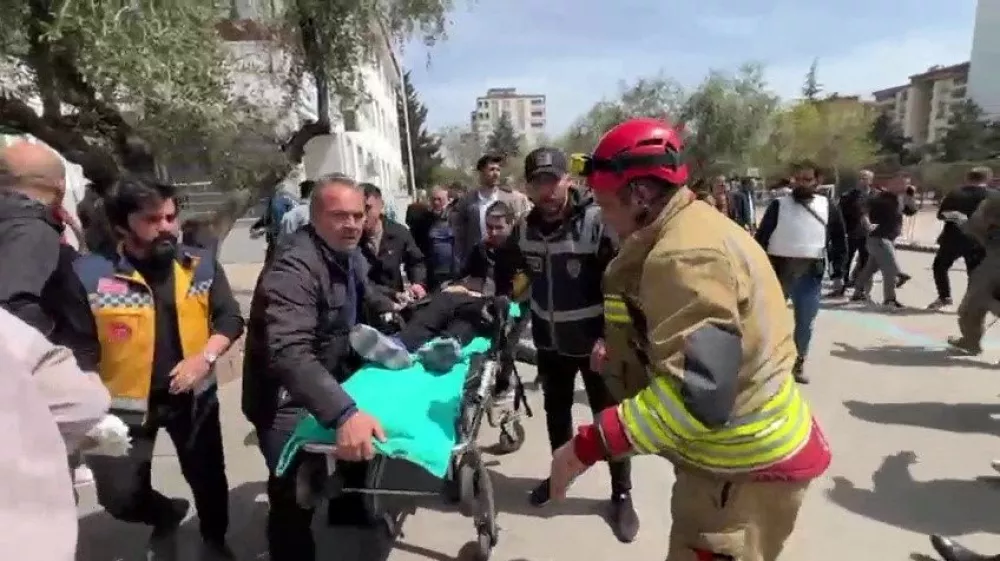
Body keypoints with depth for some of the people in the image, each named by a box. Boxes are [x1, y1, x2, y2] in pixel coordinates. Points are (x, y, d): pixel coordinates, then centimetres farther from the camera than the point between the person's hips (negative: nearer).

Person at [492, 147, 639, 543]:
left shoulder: (596, 222, -20)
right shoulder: (524, 229, -2)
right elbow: (505, 269, 18)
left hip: (595, 340, -4)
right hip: (549, 341, 5)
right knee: (556, 413, 20)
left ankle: (621, 495, 27)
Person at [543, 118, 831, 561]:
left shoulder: (685, 255, -28)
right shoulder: (693, 228, 6)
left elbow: (696, 396, -37)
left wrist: (588, 445, -34)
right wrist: (621, 355, 11)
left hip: (745, 469, -10)